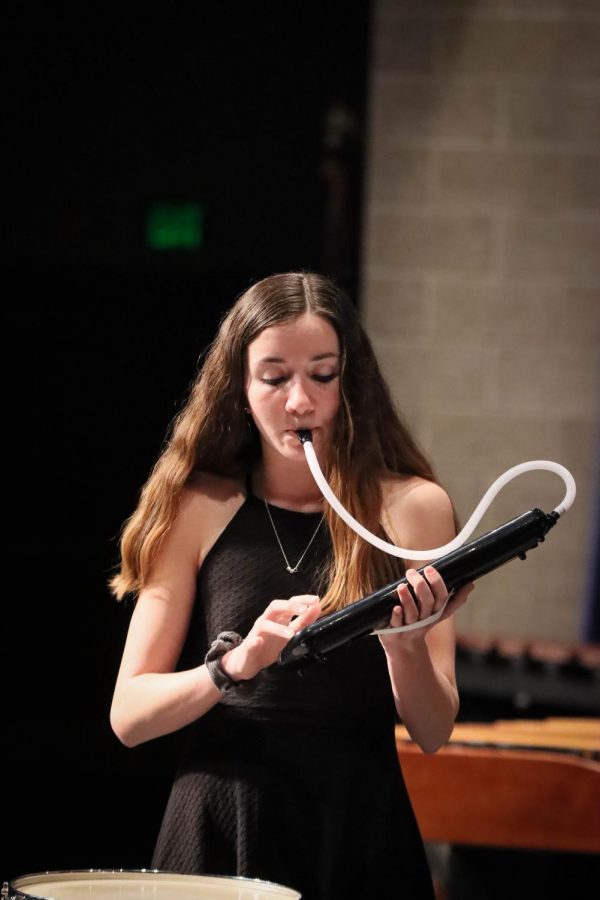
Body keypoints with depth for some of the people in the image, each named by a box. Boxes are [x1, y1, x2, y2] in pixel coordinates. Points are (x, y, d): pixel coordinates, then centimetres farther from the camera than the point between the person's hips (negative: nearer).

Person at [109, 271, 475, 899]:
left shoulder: (411, 507, -1)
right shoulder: (199, 510, 0)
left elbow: (433, 734, -2)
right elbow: (129, 716, -5)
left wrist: (407, 647, -21)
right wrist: (236, 664, -21)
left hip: (359, 838, 0)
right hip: (219, 838, 0)